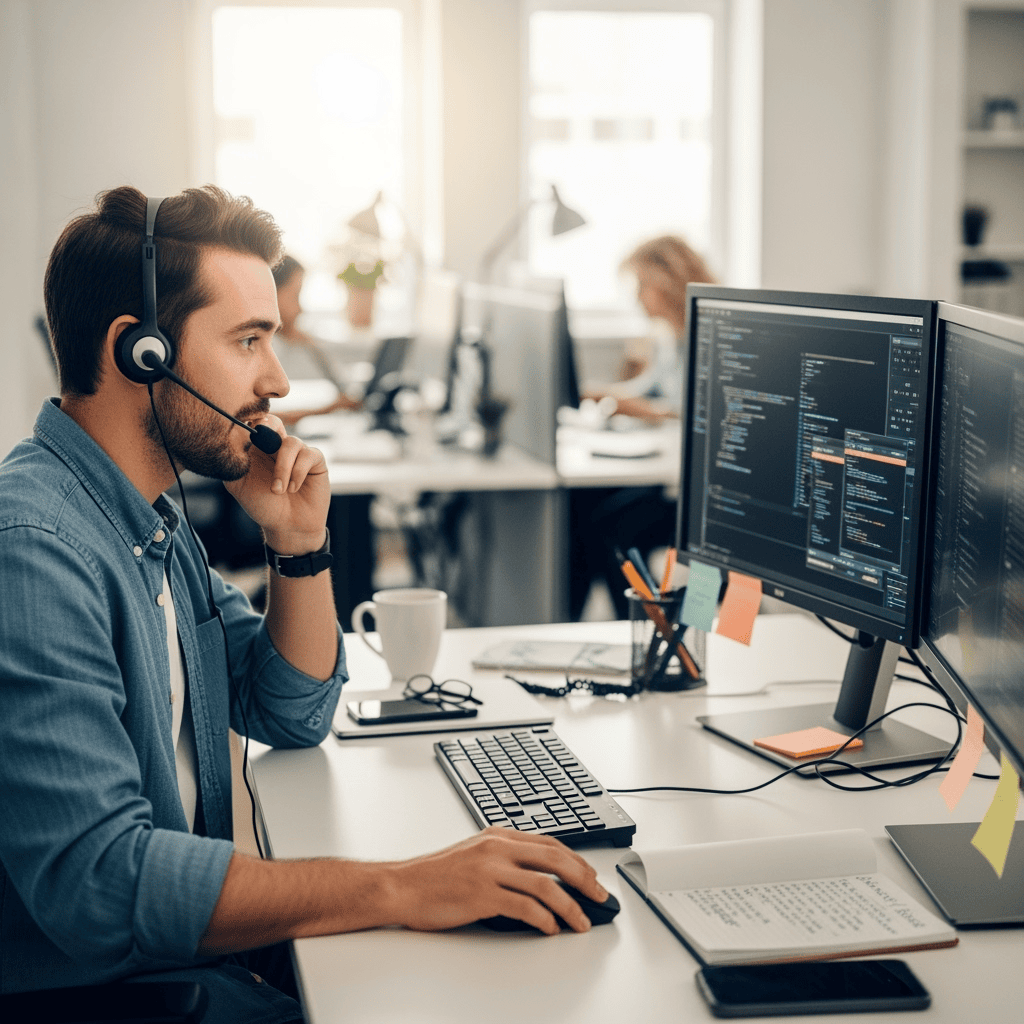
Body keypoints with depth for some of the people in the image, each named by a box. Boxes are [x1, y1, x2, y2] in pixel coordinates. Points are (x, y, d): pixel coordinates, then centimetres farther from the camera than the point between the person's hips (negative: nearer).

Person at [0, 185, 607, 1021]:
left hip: (192, 950, 9)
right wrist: (400, 889, -33)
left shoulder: (152, 519, 10)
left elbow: (292, 716, 18)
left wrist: (301, 543, 1)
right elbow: (96, 880, -31)